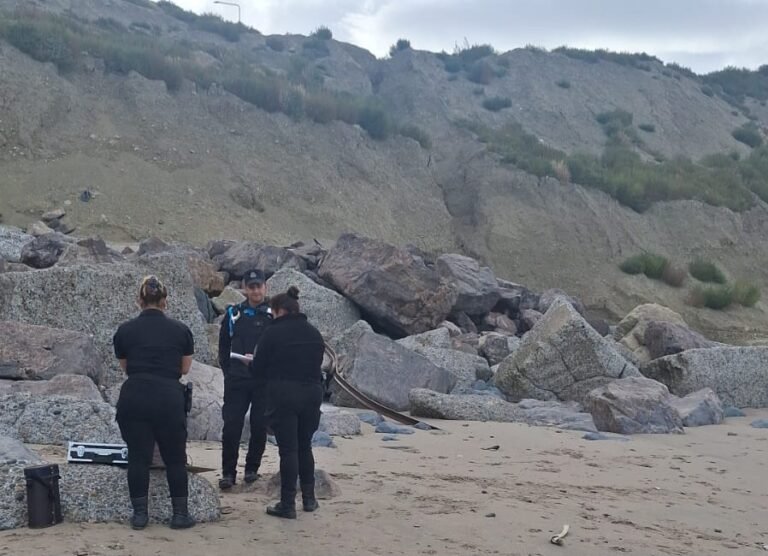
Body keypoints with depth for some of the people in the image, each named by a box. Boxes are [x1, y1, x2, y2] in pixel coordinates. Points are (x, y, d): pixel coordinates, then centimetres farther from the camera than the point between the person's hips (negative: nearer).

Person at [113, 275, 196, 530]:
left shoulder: (125, 330, 6)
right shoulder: (180, 330, 5)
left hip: (134, 398, 1)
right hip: (168, 399, -1)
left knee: (138, 457, 9)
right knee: (175, 458, 11)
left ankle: (140, 514, 13)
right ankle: (180, 514, 15)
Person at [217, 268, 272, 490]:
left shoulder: (273, 315, 0)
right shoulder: (233, 314, 7)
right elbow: (224, 346, 14)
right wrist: (228, 371, 7)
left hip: (264, 381, -1)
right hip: (236, 380, 1)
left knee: (259, 427, 5)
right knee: (231, 427, -4)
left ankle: (252, 469, 19)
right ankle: (228, 472, 3)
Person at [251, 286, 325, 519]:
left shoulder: (273, 332, -9)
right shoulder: (314, 333, 8)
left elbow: (258, 368, -5)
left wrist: (251, 362, 17)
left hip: (283, 395, -5)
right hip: (311, 393, 5)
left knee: (288, 449, -1)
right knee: (305, 446, 18)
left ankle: (287, 504, 1)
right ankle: (309, 498, 22)